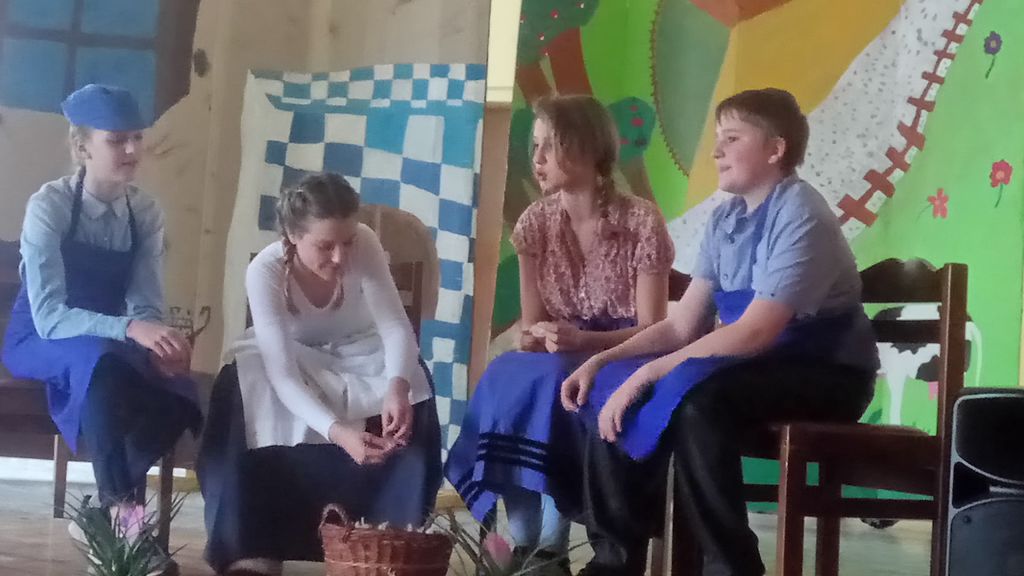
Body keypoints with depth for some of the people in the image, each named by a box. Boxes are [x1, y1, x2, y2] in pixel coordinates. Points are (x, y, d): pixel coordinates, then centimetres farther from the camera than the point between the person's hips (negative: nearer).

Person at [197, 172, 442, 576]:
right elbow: (282, 374, -35)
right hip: (292, 361, -1)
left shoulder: (364, 246, -28)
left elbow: (396, 328, -28)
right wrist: (337, 431, -52)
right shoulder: (265, 271, -31)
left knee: (408, 418, -29)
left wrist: (396, 386, -51)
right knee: (242, 403, -31)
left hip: (359, 356, 1)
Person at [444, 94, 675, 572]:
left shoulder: (641, 221, -11)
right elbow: (531, 327, 6)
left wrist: (583, 341, -26)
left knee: (547, 384, -34)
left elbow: (651, 331, -11)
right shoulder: (535, 223, 3)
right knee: (509, 379, -29)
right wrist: (537, 339, -18)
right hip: (557, 366, 4)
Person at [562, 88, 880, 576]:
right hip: (753, 365, 8)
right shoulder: (726, 219, 7)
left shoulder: (799, 215, -18)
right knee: (607, 391, -3)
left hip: (823, 372, -8)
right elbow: (683, 326, 8)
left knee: (696, 404, -35)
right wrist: (602, 362, -6)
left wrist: (644, 375, -27)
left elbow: (755, 332, -27)